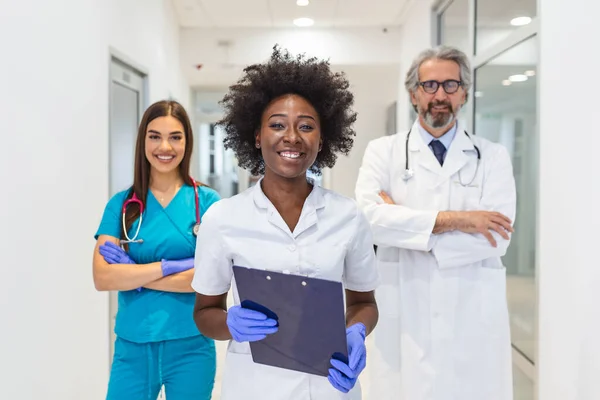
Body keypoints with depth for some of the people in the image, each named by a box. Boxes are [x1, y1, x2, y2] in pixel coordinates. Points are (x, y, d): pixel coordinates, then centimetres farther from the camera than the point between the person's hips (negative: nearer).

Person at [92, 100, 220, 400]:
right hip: (131, 346, 2)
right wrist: (169, 265, -18)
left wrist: (134, 273, -12)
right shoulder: (121, 204, 1)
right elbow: (102, 278, -9)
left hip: (190, 346, -1)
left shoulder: (206, 201, -5)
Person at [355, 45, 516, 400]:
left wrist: (406, 222, -13)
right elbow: (368, 217, -13)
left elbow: (497, 237, -10)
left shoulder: (493, 156, 4)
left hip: (474, 319, 1)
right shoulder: (384, 151, 4)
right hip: (405, 316, 0)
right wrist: (451, 219, -17)